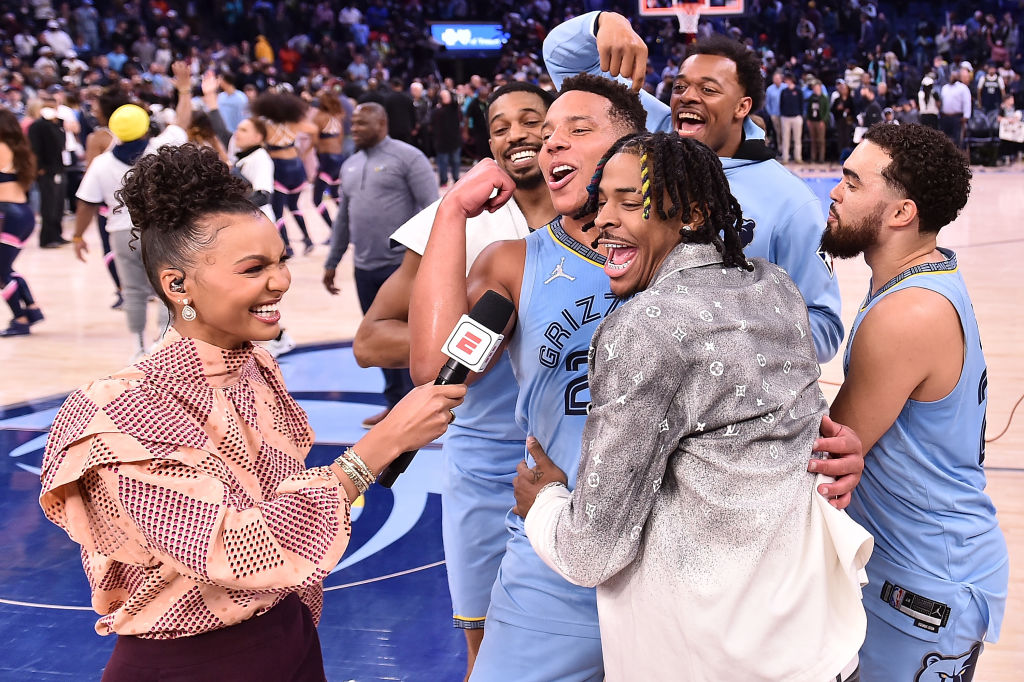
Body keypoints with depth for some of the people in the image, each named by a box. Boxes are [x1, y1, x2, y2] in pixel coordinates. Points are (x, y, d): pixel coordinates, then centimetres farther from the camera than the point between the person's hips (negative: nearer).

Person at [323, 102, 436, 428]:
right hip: (366, 268, 7)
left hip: (403, 264, -7)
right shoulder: (350, 165, 15)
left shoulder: (407, 157, -7)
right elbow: (343, 217, 22)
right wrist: (332, 262, 21)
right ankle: (395, 403, 23)